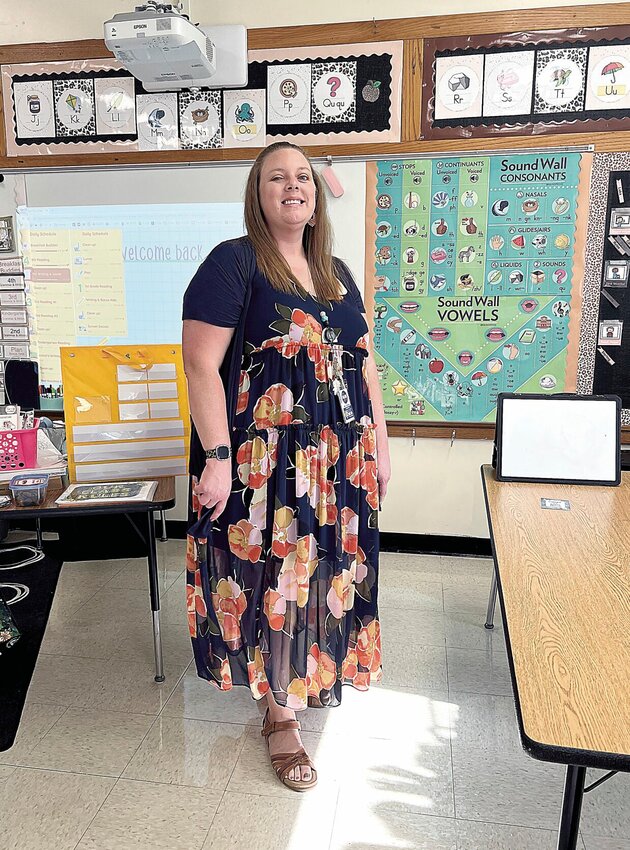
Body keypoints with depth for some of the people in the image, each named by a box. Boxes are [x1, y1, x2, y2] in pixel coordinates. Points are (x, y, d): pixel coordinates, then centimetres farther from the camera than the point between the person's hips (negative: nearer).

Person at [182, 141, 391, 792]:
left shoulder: (336, 272, 12)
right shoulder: (233, 263, -8)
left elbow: (363, 363, 15)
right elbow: (202, 364, -15)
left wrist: (379, 444, 12)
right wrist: (217, 458, -20)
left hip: (338, 458, 7)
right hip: (264, 461, -6)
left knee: (326, 567, 17)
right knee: (276, 576, 4)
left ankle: (315, 673, 43)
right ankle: (281, 714, 24)